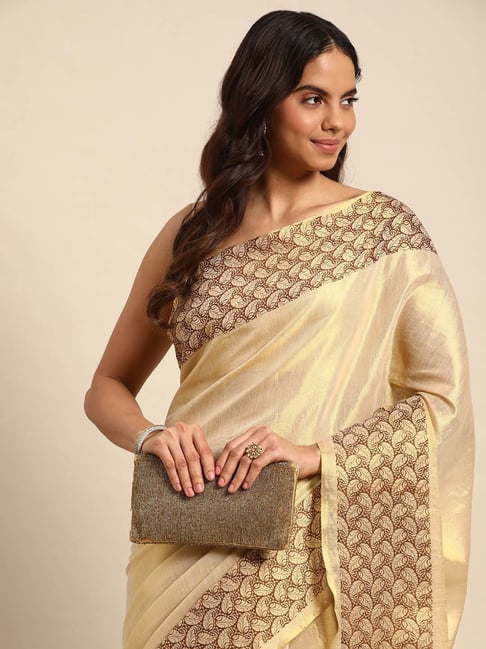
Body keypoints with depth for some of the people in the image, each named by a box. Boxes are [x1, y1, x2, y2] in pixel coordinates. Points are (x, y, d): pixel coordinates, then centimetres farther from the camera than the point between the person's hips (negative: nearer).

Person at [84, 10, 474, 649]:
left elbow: (444, 396, -7)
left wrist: (316, 452, -19)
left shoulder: (385, 227, -4)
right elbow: (107, 388, 8)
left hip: (325, 552, -1)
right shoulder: (193, 233, 2)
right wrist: (151, 435, -13)